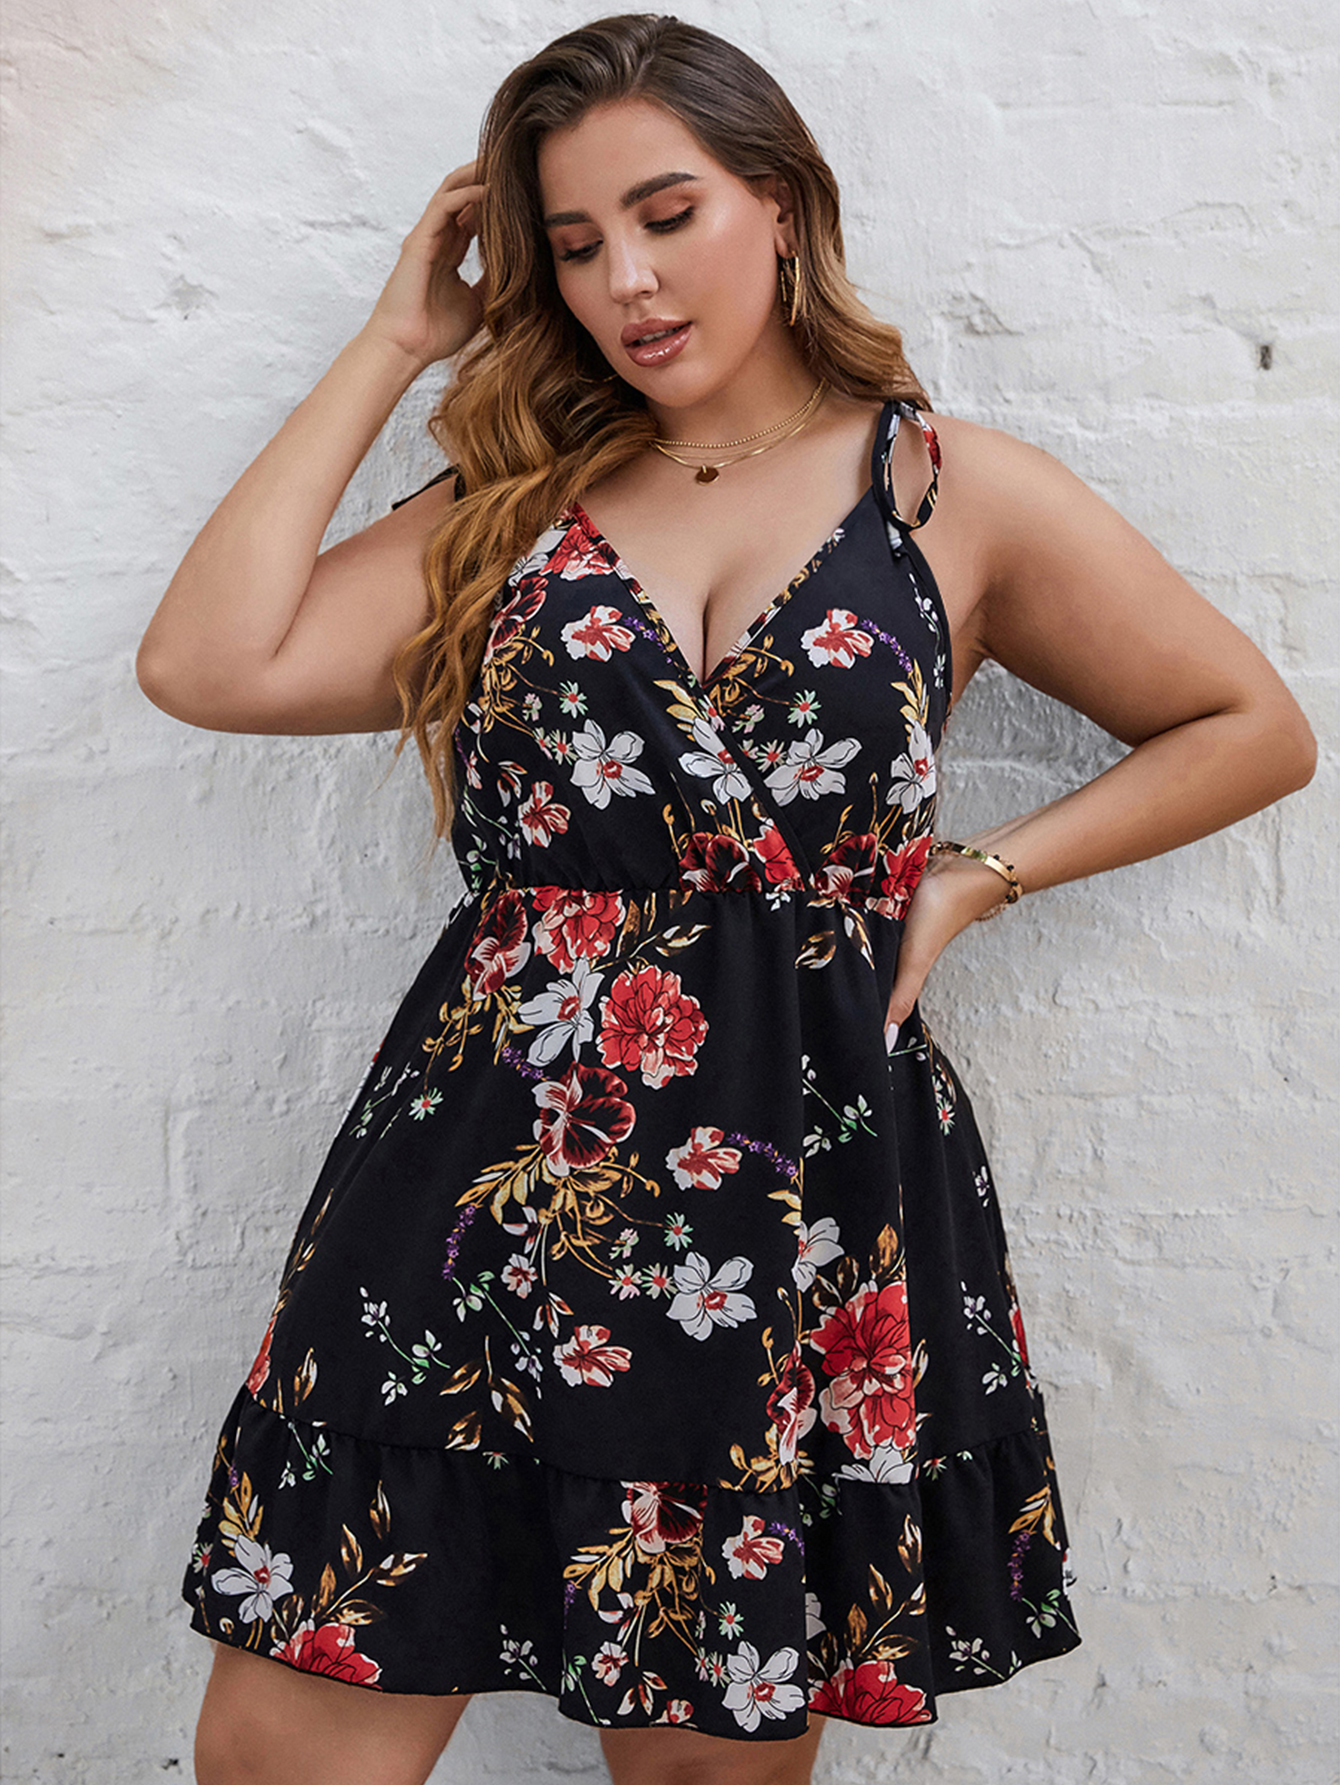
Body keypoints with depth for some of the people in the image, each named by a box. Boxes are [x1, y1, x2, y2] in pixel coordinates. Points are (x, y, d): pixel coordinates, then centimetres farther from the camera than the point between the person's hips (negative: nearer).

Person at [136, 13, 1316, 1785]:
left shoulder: (956, 493, 6)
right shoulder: (518, 497, 11)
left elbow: (1254, 730, 13)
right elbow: (212, 665, -3)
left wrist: (976, 873, 2)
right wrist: (392, 347, 5)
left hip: (796, 1196, -1)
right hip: (481, 1168, 2)